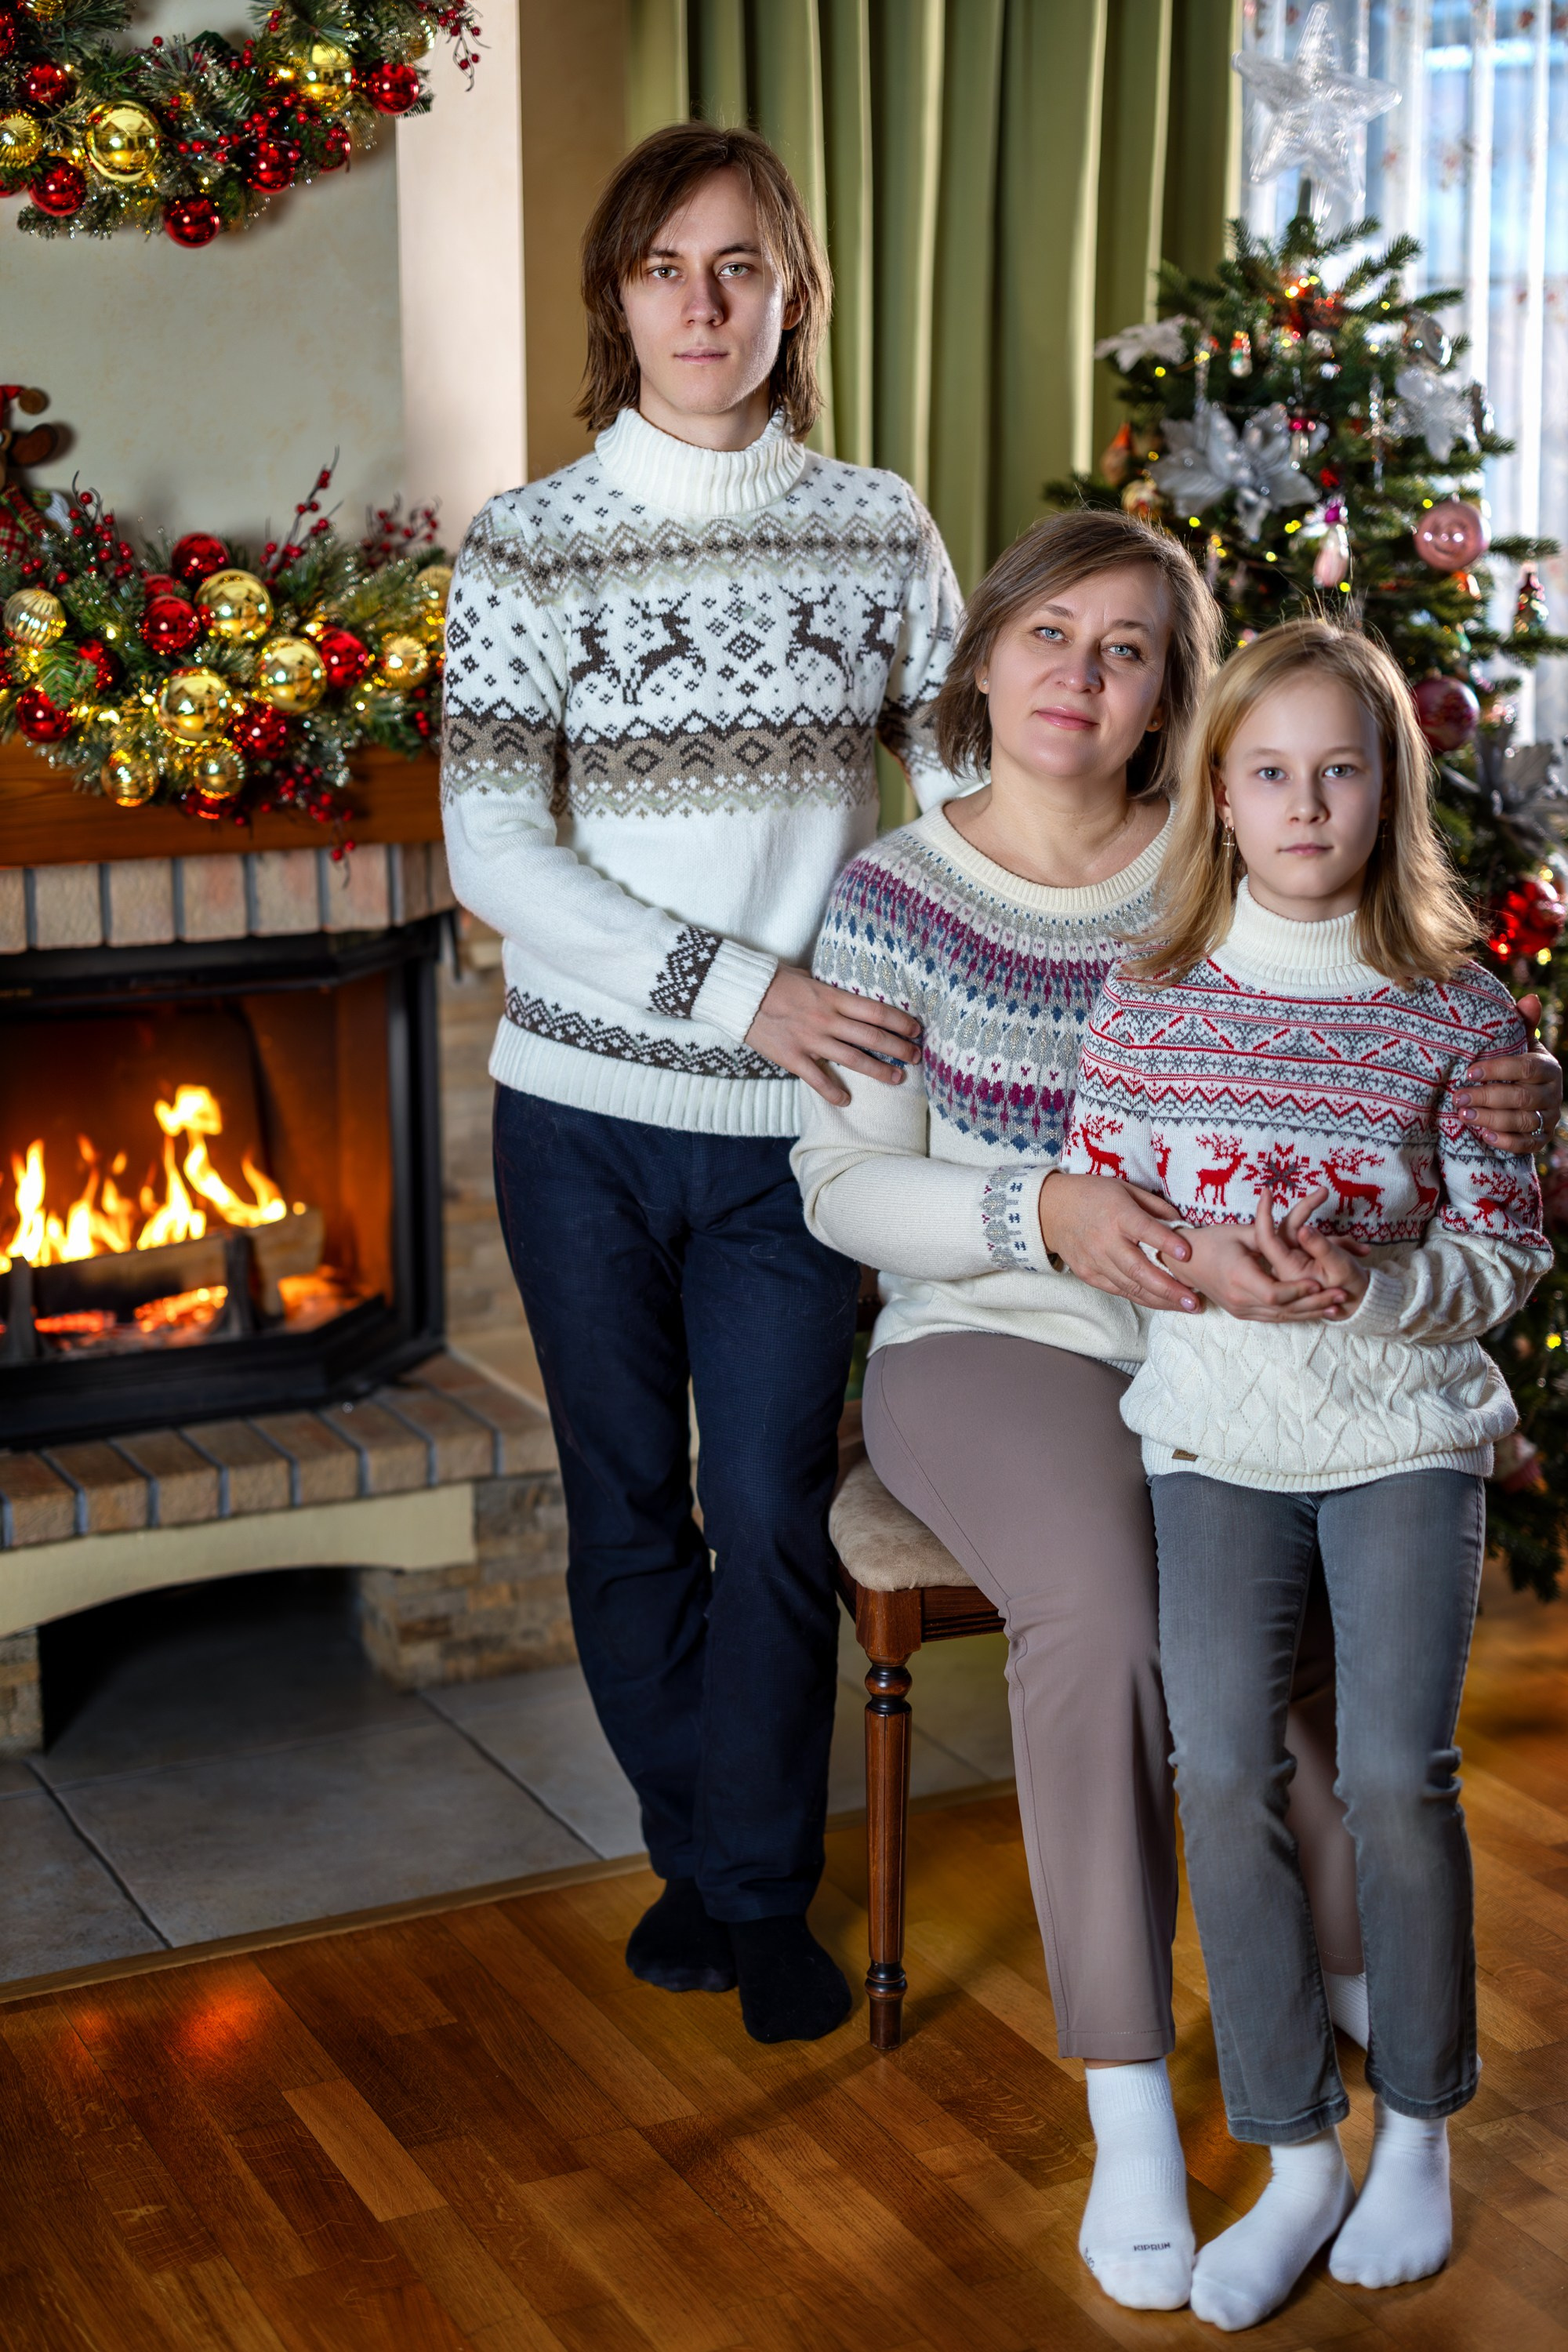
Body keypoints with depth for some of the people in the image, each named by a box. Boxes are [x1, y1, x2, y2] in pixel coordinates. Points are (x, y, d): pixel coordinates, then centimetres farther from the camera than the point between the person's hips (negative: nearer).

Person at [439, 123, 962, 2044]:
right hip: (587, 1113, 0)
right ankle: (692, 1847, 32)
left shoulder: (880, 531, 3)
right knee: (628, 1509, 11)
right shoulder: (529, 546, -3)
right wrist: (740, 988, -18)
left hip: (799, 1120, 0)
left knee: (771, 1516, 3)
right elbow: (495, 852, -10)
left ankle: (763, 1890, 23)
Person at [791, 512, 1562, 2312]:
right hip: (995, 1345, -1)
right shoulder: (898, 897, 0)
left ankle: (1372, 1988, 2)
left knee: (1349, 1596, -26)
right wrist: (1044, 1212, -22)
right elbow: (846, 1184, -4)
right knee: (1100, 1605, -31)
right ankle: (1130, 2117, -19)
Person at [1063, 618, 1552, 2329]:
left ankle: (1417, 2127, 17)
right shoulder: (1149, 1001, 2)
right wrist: (1194, 1256, -16)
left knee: (1393, 1772, -8)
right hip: (1214, 1430, 1)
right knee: (1224, 1773, -8)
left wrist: (1376, 1277, -21)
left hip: (1406, 1430, -1)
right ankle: (1297, 2156, 8)